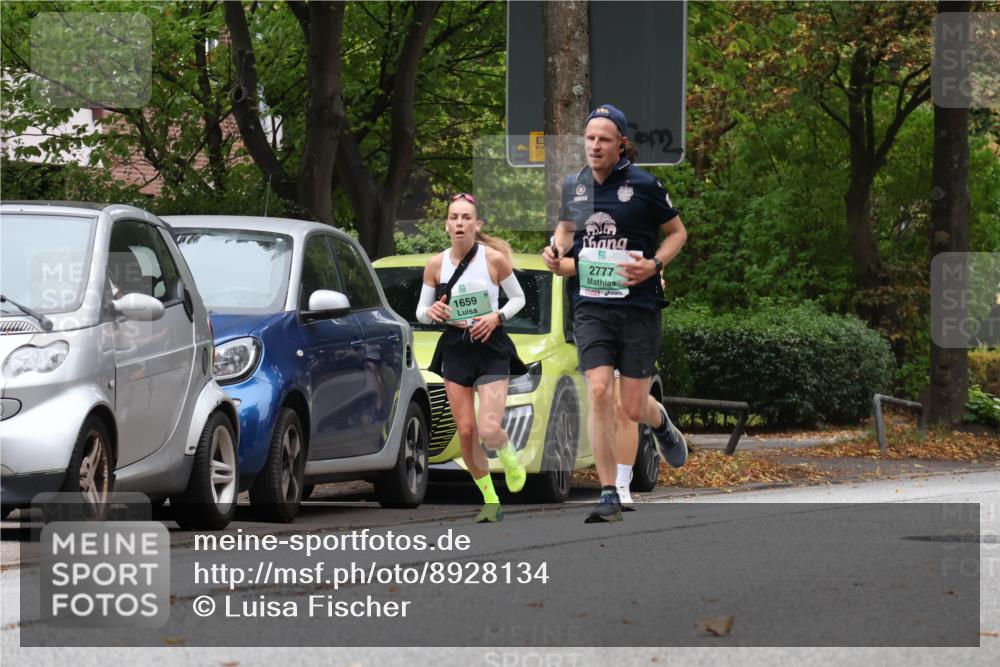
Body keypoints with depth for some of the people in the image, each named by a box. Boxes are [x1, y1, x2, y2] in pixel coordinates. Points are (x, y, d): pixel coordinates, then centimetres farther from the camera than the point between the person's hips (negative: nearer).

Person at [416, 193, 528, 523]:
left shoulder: (494, 258, -7)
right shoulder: (436, 265, 1)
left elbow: (518, 298, 5)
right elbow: (420, 311, 9)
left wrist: (497, 317, -13)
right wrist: (432, 312, -14)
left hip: (490, 348, -3)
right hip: (455, 349, 3)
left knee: (489, 431, -15)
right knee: (466, 432, 0)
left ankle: (508, 456, 22)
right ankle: (490, 502, 15)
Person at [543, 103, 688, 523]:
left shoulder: (643, 185, -6)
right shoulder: (573, 187, 6)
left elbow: (677, 232, 5)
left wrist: (654, 264, -12)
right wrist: (557, 254, 4)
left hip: (639, 306, -3)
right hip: (591, 307, 3)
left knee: (633, 408, -1)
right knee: (598, 393, -14)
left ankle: (661, 424, 39)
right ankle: (609, 496, -9)